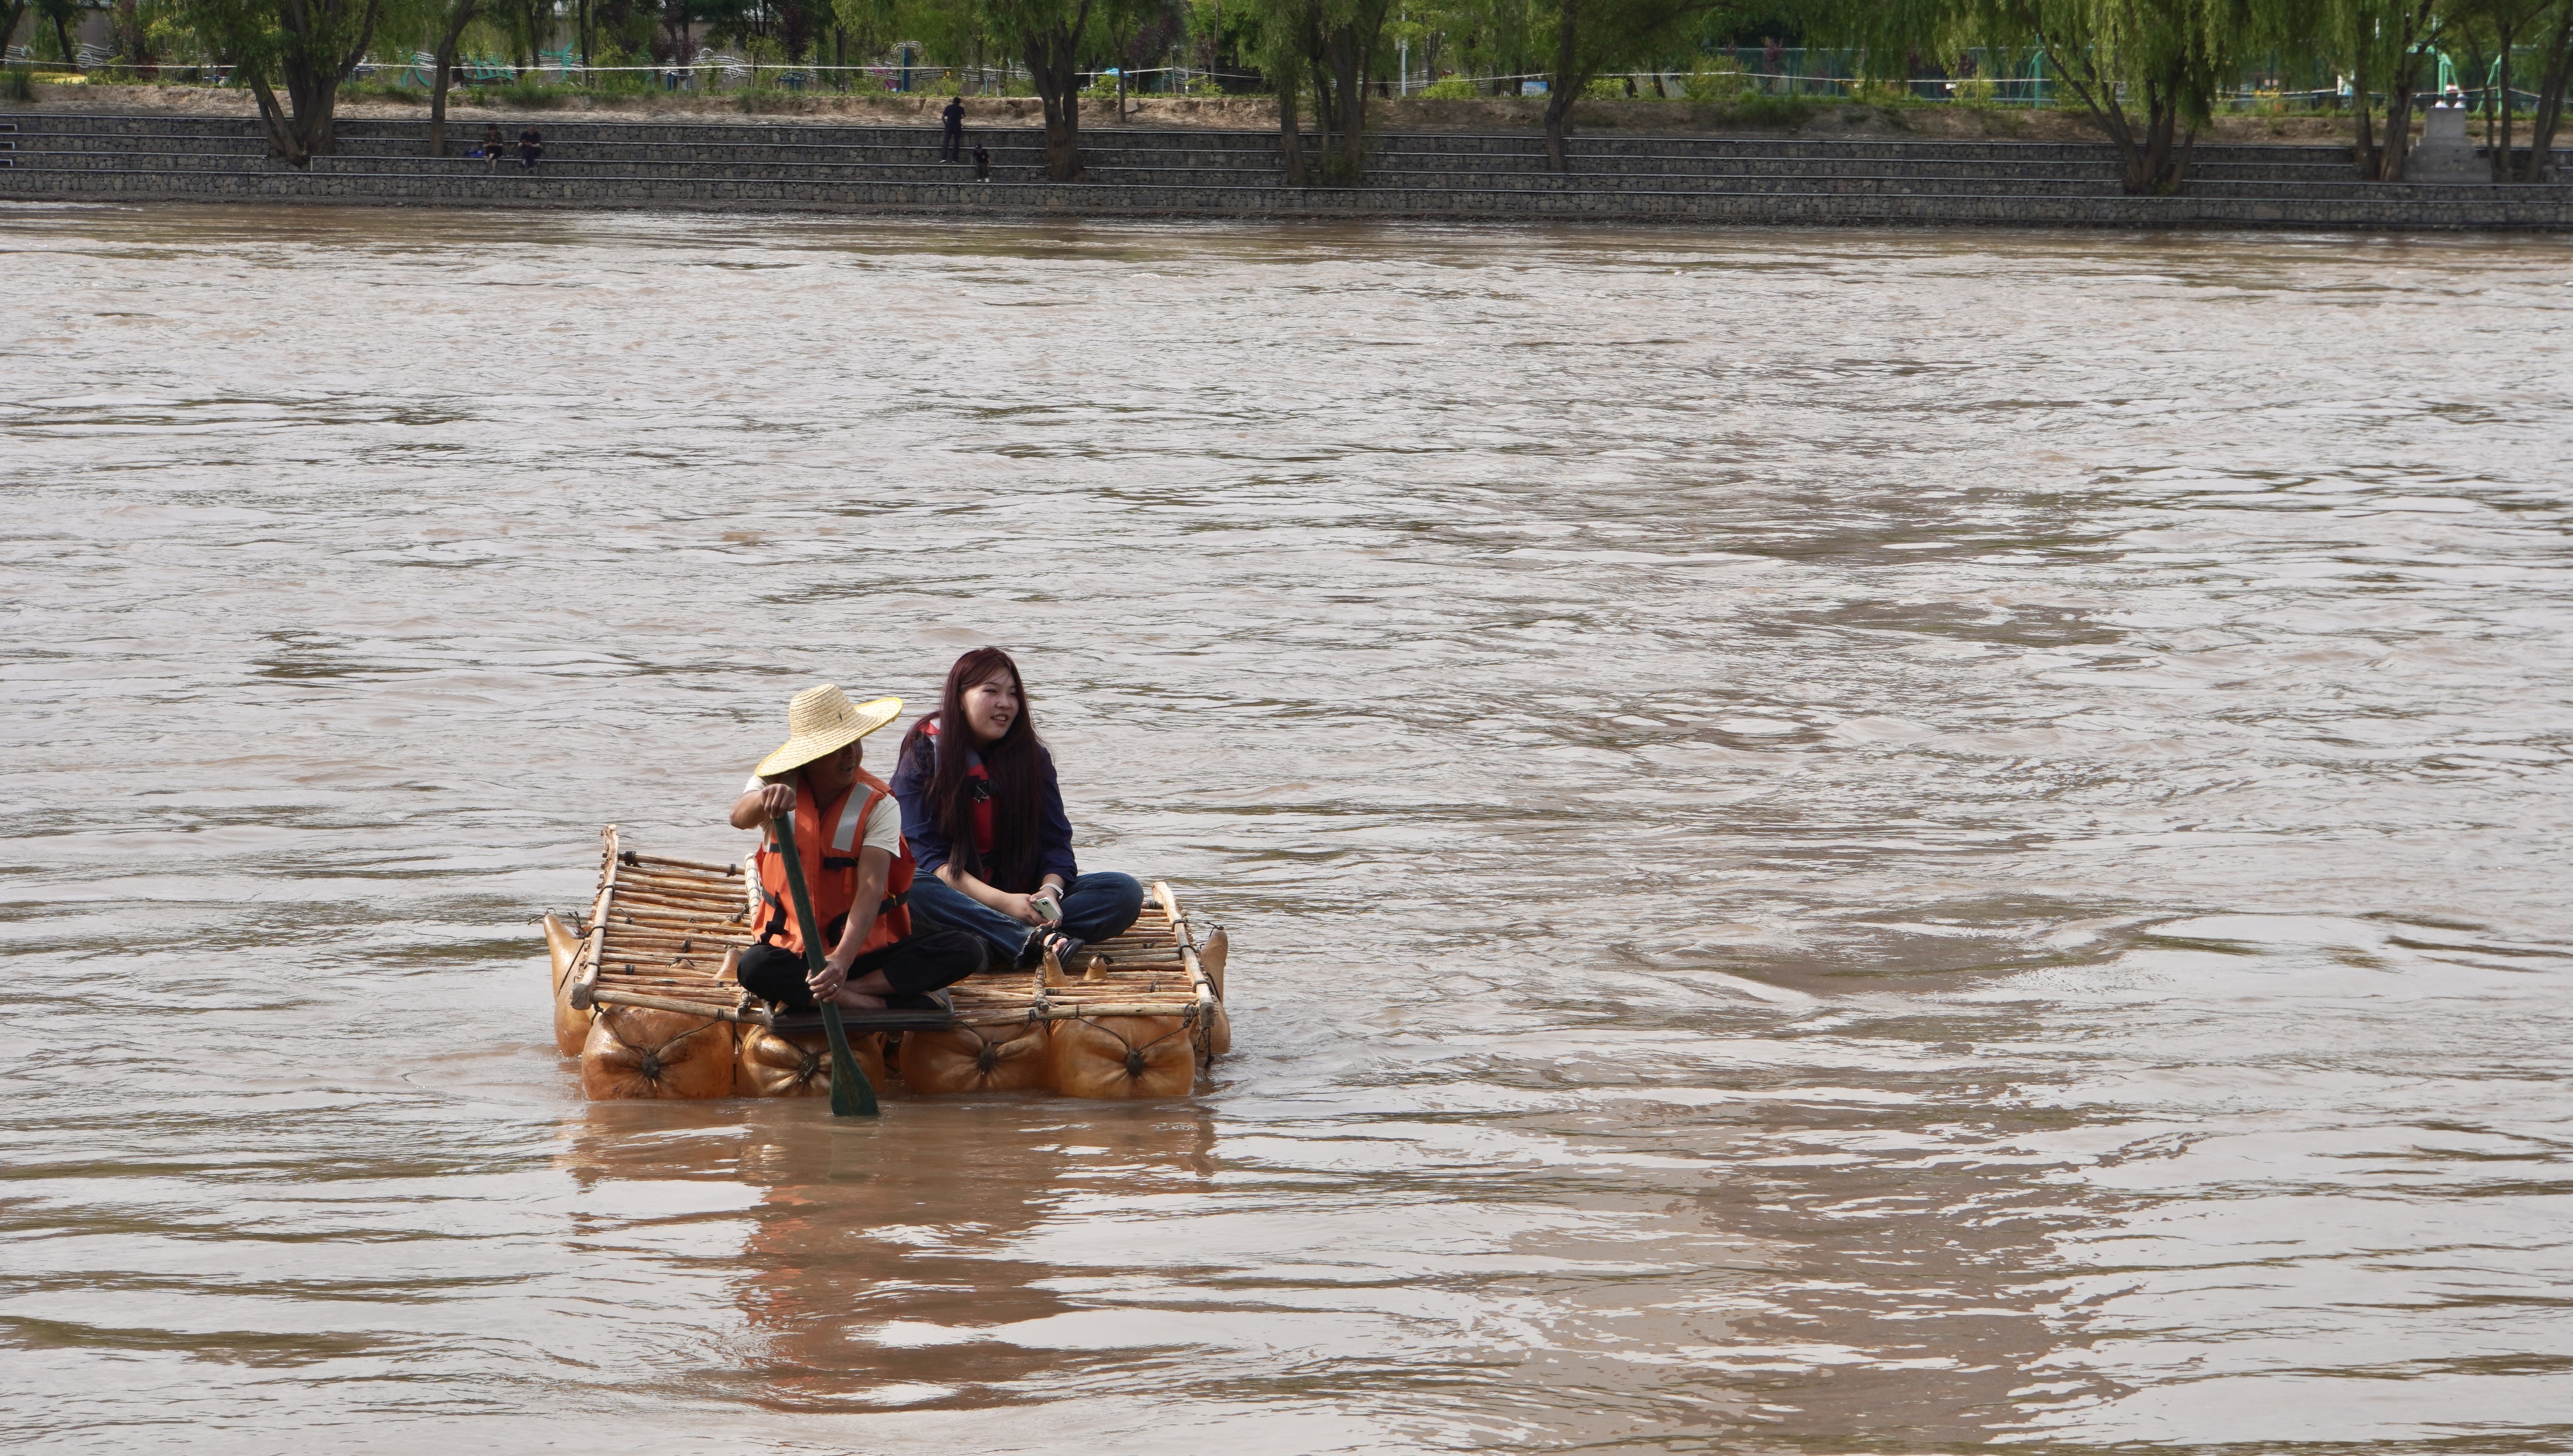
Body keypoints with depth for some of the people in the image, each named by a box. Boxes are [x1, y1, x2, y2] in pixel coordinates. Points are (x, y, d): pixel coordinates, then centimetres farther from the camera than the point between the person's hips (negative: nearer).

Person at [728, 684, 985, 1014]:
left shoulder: (878, 806, -9)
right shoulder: (776, 786, -4)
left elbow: (871, 888, -22)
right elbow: (740, 817, -27)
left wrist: (843, 959, -39)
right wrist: (765, 800, -53)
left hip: (867, 945, 1)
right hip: (792, 947, -1)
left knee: (966, 951, -23)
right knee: (755, 967, -37)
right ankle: (881, 1003, -29)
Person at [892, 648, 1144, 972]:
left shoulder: (1031, 756, 7)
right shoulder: (923, 753, -3)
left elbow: (1055, 842, 3)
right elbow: (926, 854, -11)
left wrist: (1050, 890, -21)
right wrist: (1002, 902, -24)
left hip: (1022, 894, 3)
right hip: (958, 899, -3)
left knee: (1125, 892, -17)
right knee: (913, 890, -38)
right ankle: (1041, 941, -48)